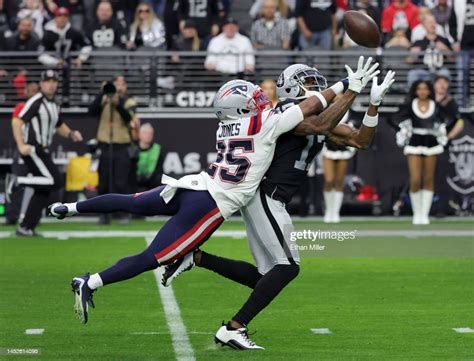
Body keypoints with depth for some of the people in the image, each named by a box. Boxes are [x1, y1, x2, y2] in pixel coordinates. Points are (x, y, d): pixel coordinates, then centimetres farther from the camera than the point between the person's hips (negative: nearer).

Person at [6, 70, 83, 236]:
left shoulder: (54, 105, 15)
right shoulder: (35, 102, -11)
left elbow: (59, 125, 30)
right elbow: (17, 122, -17)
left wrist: (71, 134, 8)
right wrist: (21, 145, -28)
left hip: (44, 152, 9)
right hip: (32, 150, -9)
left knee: (44, 190, 6)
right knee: (55, 181, -17)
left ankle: (26, 228, 10)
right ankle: (17, 181, -8)